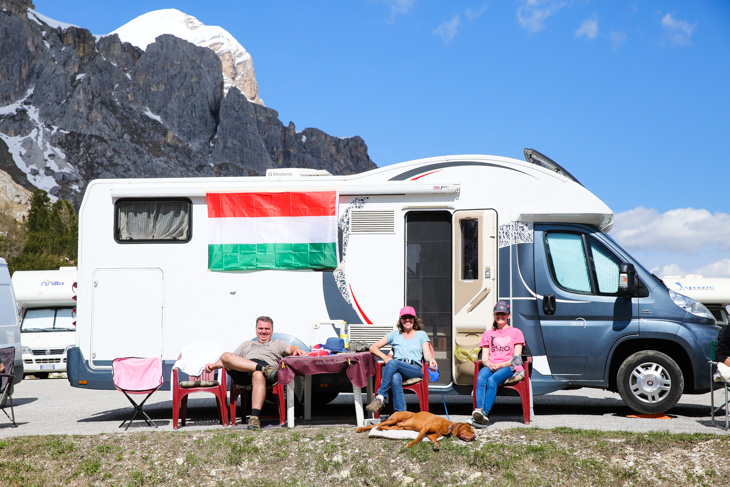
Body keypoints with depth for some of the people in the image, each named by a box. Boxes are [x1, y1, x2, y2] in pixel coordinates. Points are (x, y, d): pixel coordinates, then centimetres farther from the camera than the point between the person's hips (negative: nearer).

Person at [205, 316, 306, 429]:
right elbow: (227, 360, 35)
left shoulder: (278, 343, 35)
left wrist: (296, 349, -13)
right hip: (242, 373, 3)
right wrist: (214, 365, 15)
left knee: (258, 375, -42)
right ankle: (264, 369, -40)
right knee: (225, 355, -29)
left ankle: (254, 418, -51)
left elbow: (290, 349, 13)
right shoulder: (247, 344, 43)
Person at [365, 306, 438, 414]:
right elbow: (373, 348, 22)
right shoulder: (395, 334, 25)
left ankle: (380, 397, -36)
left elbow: (427, 353, 6)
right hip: (396, 369, 1)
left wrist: (431, 360, -20)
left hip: (415, 369, -1)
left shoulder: (421, 334, 21)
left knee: (393, 363, -35)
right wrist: (385, 357, 2)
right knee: (395, 379, -39)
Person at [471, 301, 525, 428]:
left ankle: (485, 415, -48)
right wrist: (488, 364, -9)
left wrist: (501, 365, -13)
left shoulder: (516, 333, 17)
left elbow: (517, 357, 5)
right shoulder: (488, 334, 27)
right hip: (490, 366, 3)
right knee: (480, 378, -34)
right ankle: (479, 410, -52)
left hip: (508, 367, -3)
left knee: (492, 380, -36)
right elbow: (484, 358, 17)